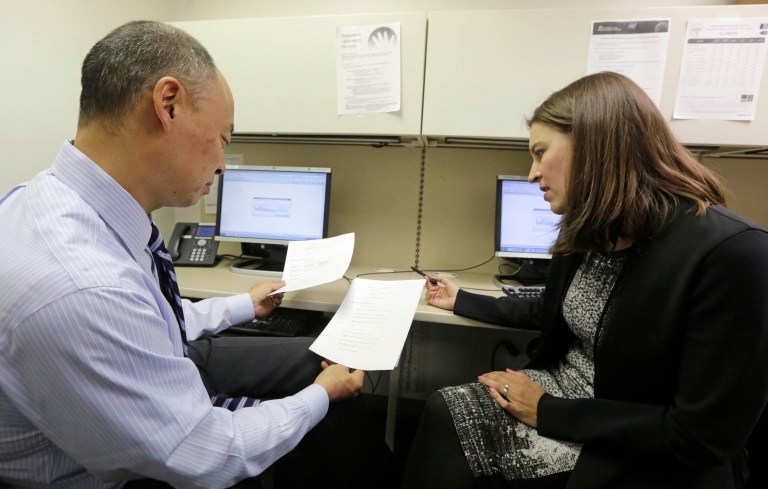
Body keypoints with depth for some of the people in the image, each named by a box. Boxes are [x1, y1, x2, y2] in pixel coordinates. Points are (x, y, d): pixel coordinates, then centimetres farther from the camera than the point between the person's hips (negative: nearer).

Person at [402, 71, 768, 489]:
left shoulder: (732, 253, -23)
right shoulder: (588, 232, -1)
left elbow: (702, 436, -21)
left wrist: (547, 412, -18)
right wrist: (462, 302, 20)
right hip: (569, 390, 6)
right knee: (444, 413, -13)